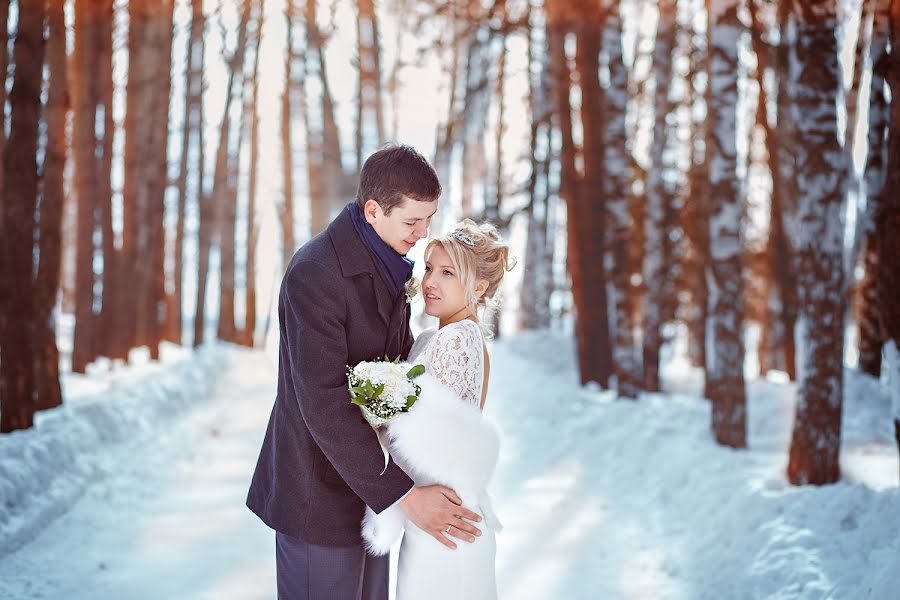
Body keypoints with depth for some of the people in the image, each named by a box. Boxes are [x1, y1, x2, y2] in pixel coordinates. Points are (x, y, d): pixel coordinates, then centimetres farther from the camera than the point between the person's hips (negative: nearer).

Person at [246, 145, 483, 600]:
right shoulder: (314, 273, -24)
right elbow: (323, 405, -28)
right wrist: (404, 495, -28)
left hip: (367, 480, 8)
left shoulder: (385, 259, 4)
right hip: (320, 491, -8)